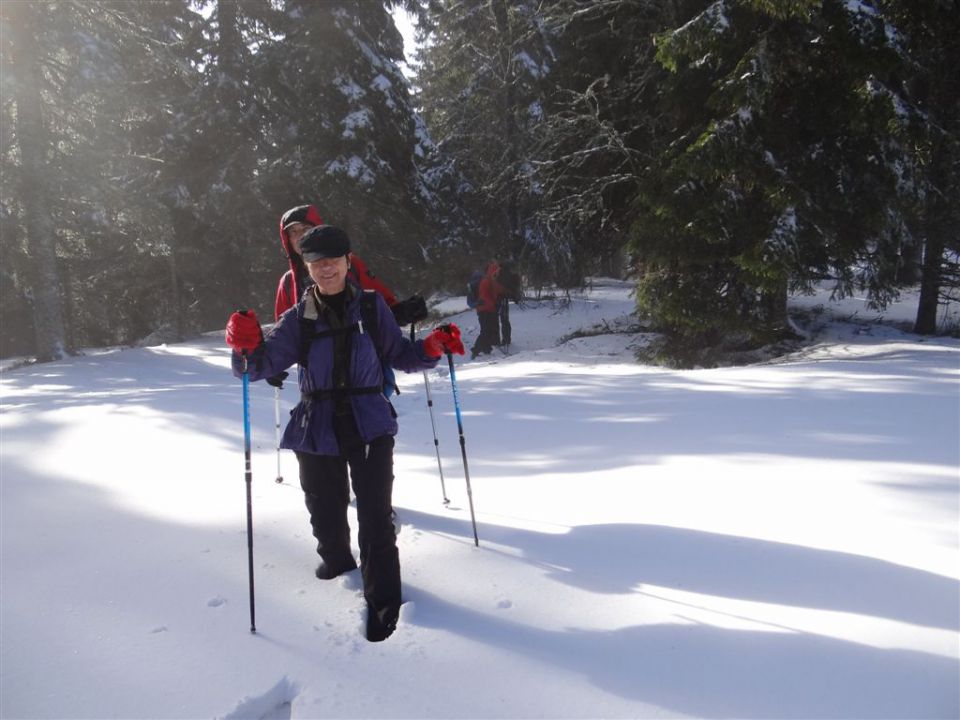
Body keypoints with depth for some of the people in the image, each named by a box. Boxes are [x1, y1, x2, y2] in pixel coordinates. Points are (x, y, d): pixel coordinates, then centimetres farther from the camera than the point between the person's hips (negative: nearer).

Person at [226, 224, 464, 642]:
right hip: (317, 431, 2)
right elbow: (266, 362, -7)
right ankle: (336, 560, 46)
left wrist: (433, 346, -12)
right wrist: (248, 347, -29)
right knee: (325, 513, 14)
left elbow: (399, 355, 6)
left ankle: (383, 600, 7)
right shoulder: (299, 318, 2)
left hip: (370, 426, -2)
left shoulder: (371, 307, 2)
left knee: (375, 517, -7)